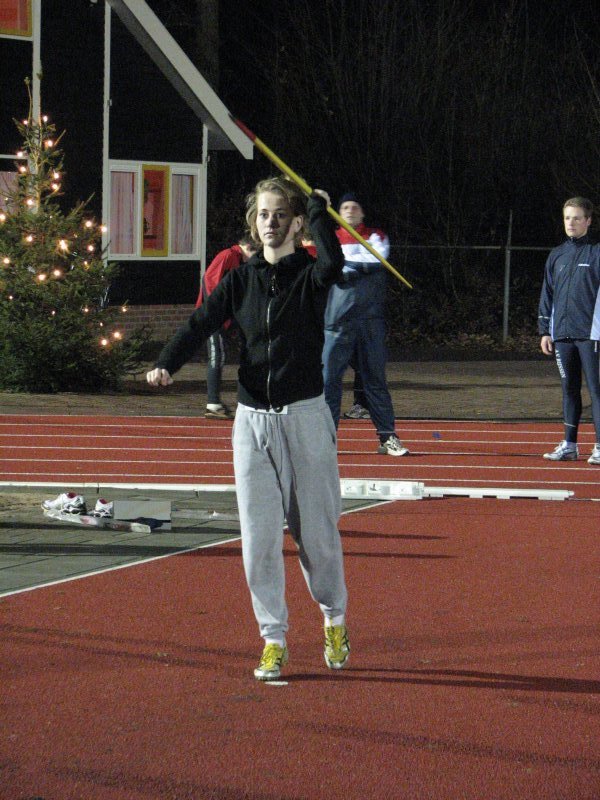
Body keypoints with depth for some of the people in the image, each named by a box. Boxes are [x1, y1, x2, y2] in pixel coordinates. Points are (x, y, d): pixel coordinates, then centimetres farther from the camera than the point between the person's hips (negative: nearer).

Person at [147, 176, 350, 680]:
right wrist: (167, 365, -23)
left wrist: (318, 208, -14)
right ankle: (273, 639, 8)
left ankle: (335, 619, 26)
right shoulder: (240, 281, 7)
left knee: (316, 530, 2)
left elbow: (333, 263, -27)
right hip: (252, 421, 3)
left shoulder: (309, 276, -2)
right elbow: (202, 323, -6)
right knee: (259, 536, -1)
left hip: (305, 417, -3)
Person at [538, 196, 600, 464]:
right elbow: (547, 296, 18)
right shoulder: (557, 256, 15)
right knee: (569, 389, 9)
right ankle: (569, 444, 13)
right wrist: (545, 331, 12)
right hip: (562, 334, 5)